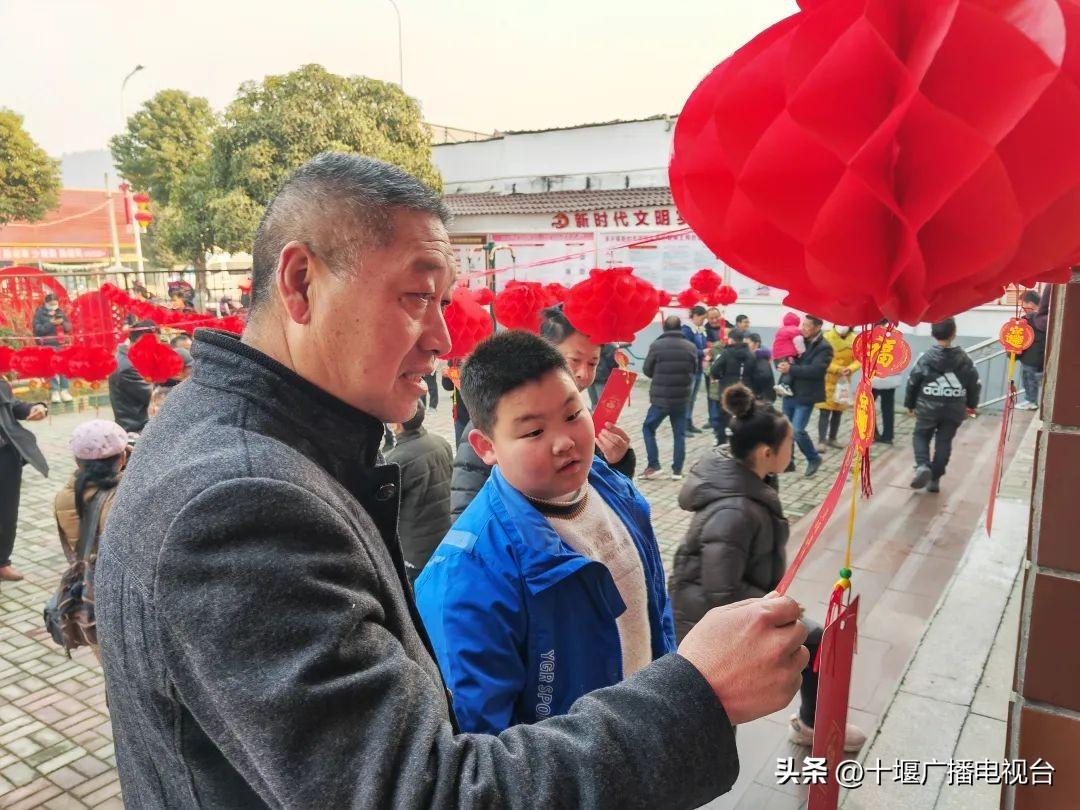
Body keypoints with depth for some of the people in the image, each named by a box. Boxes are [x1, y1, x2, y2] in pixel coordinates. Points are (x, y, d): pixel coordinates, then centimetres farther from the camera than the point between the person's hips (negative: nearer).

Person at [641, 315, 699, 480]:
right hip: (682, 399, 3)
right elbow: (694, 371, 7)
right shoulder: (691, 347, -3)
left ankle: (653, 465, 8)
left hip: (660, 398, -2)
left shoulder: (657, 345, -11)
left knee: (648, 428, 14)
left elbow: (647, 370, -1)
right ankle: (677, 470, 13)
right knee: (680, 434, 12)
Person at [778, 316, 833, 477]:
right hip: (790, 392, 7)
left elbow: (815, 370, -22)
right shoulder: (800, 340, 9)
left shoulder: (824, 347, -11)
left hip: (805, 396, -7)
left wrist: (791, 369, -22)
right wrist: (783, 364, -6)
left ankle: (814, 459, 12)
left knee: (797, 431, -11)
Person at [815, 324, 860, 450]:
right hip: (828, 380, -5)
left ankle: (832, 438, 26)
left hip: (844, 381, 5)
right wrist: (837, 369, -25)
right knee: (825, 411, -9)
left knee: (839, 411, 13)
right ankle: (821, 441, -7)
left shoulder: (855, 339, 0)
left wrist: (850, 369, -18)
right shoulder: (827, 337, -14)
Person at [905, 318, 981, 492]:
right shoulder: (964, 359, 0)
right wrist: (971, 405, 21)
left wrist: (910, 404, 10)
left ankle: (922, 466, -12)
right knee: (944, 442, 11)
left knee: (920, 436, 14)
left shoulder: (926, 358, -8)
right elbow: (974, 382, 7)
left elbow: (913, 382, -3)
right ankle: (935, 479, 12)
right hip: (954, 410, 2)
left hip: (928, 408, -2)